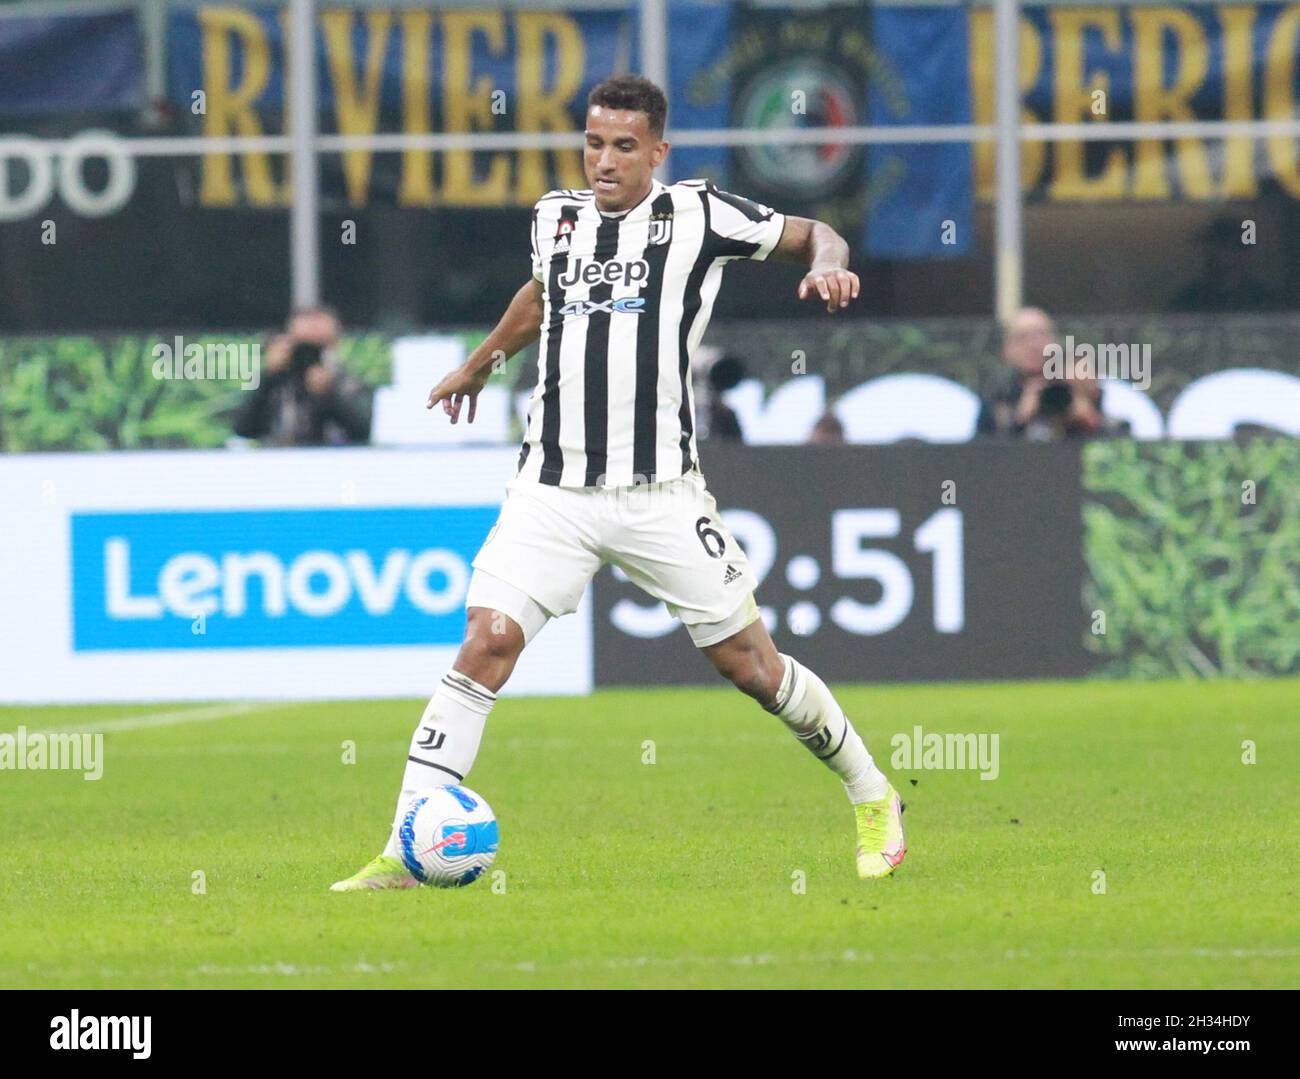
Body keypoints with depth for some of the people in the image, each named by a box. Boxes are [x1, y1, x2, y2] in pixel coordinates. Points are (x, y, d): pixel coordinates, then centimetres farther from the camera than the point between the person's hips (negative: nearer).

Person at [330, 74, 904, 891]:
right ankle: (404, 855, -14)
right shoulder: (556, 217, 11)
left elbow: (810, 235, 9)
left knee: (747, 662, 2)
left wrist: (827, 264, -14)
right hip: (553, 490, 3)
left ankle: (874, 800, 24)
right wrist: (481, 363, 45)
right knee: (486, 644, -14)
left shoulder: (697, 214, -1)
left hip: (659, 494, -2)